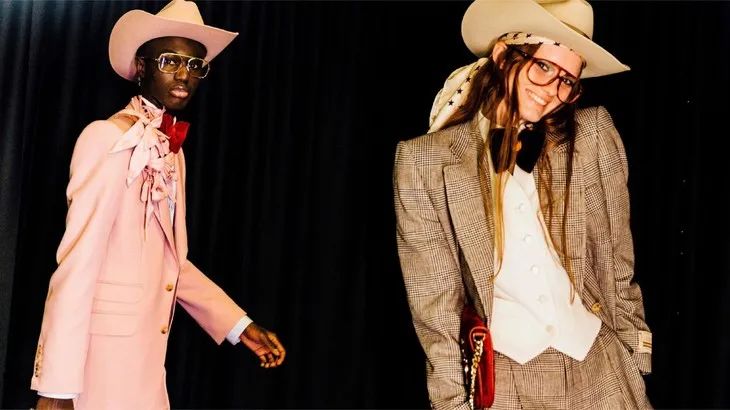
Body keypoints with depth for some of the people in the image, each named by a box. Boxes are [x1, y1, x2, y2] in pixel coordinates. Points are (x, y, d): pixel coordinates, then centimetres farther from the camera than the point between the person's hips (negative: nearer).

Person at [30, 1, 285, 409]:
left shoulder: (172, 149, 12)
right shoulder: (109, 137, -13)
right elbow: (77, 262, -18)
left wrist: (240, 325, 9)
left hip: (145, 354, 8)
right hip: (102, 353, -8)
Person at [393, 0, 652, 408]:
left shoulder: (594, 135, -2)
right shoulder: (425, 161, -7)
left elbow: (618, 262, 5)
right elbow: (433, 302, -5)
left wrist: (635, 357, 6)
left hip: (598, 365, 2)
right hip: (500, 375, -1)